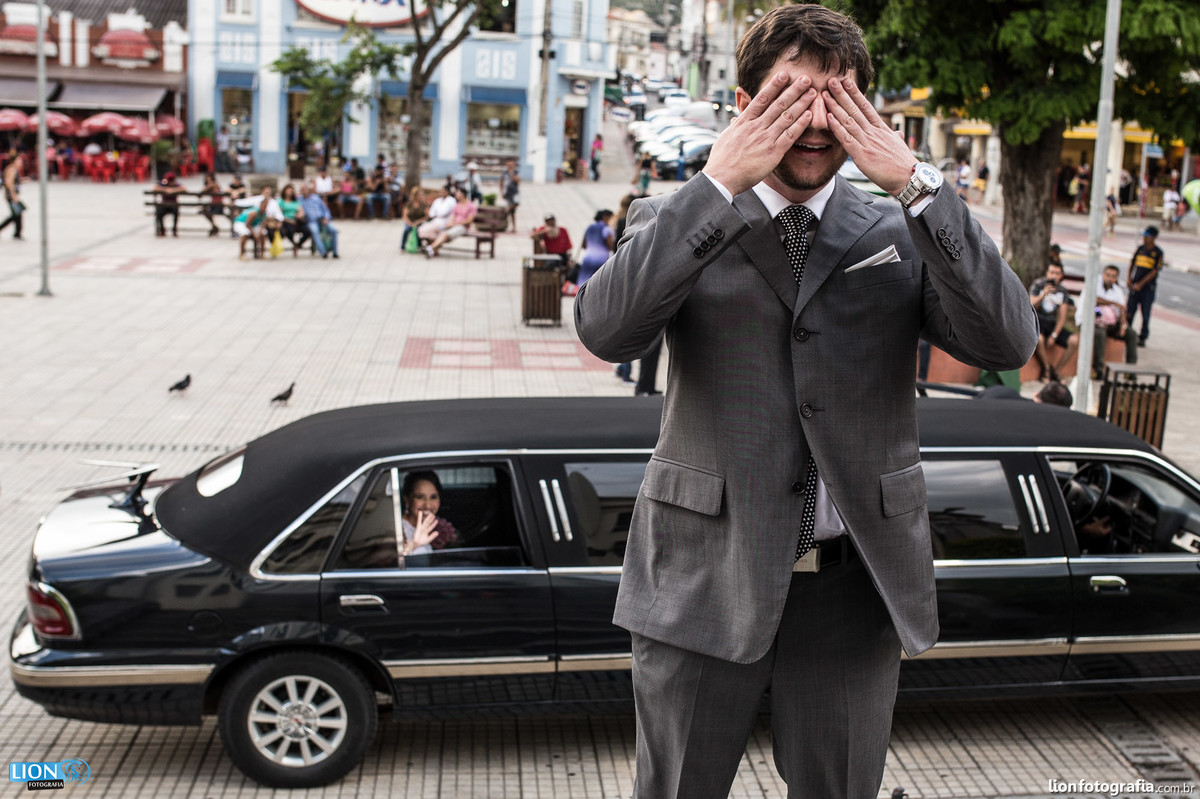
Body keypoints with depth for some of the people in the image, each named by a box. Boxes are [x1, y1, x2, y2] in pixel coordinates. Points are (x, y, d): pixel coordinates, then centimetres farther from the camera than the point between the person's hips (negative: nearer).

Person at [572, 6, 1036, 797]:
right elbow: (608, 328, -19)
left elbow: (1009, 342, -11)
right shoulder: (676, 221, 0)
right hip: (707, 578, -1)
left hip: (858, 579, 2)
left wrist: (916, 184, -18)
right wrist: (720, 184, -22)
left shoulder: (903, 229, 4)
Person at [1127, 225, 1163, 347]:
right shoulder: (1140, 248, 7)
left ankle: (1142, 338, 10)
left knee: (1145, 314, 2)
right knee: (1129, 311, 3)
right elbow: (1132, 263, 13)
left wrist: (1140, 284, -14)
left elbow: (1155, 271, -10)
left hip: (1148, 287, -4)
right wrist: (1129, 279, -1)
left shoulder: (1158, 252, -6)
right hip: (1134, 285, 4)